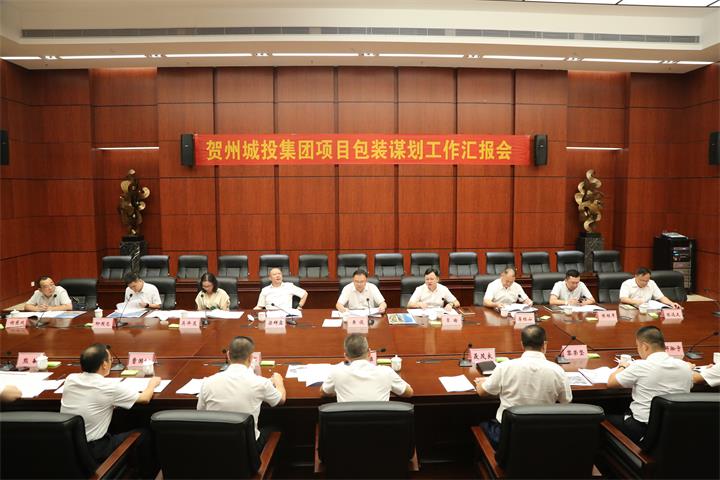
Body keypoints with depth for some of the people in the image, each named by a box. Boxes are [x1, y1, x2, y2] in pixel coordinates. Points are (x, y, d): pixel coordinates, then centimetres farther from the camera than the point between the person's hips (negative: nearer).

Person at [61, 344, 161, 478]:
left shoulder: (70, 379, -5)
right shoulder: (110, 387, -20)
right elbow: (145, 398, -5)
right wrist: (152, 383, 14)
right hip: (92, 451, -6)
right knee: (144, 434, 12)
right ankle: (149, 475, 31)